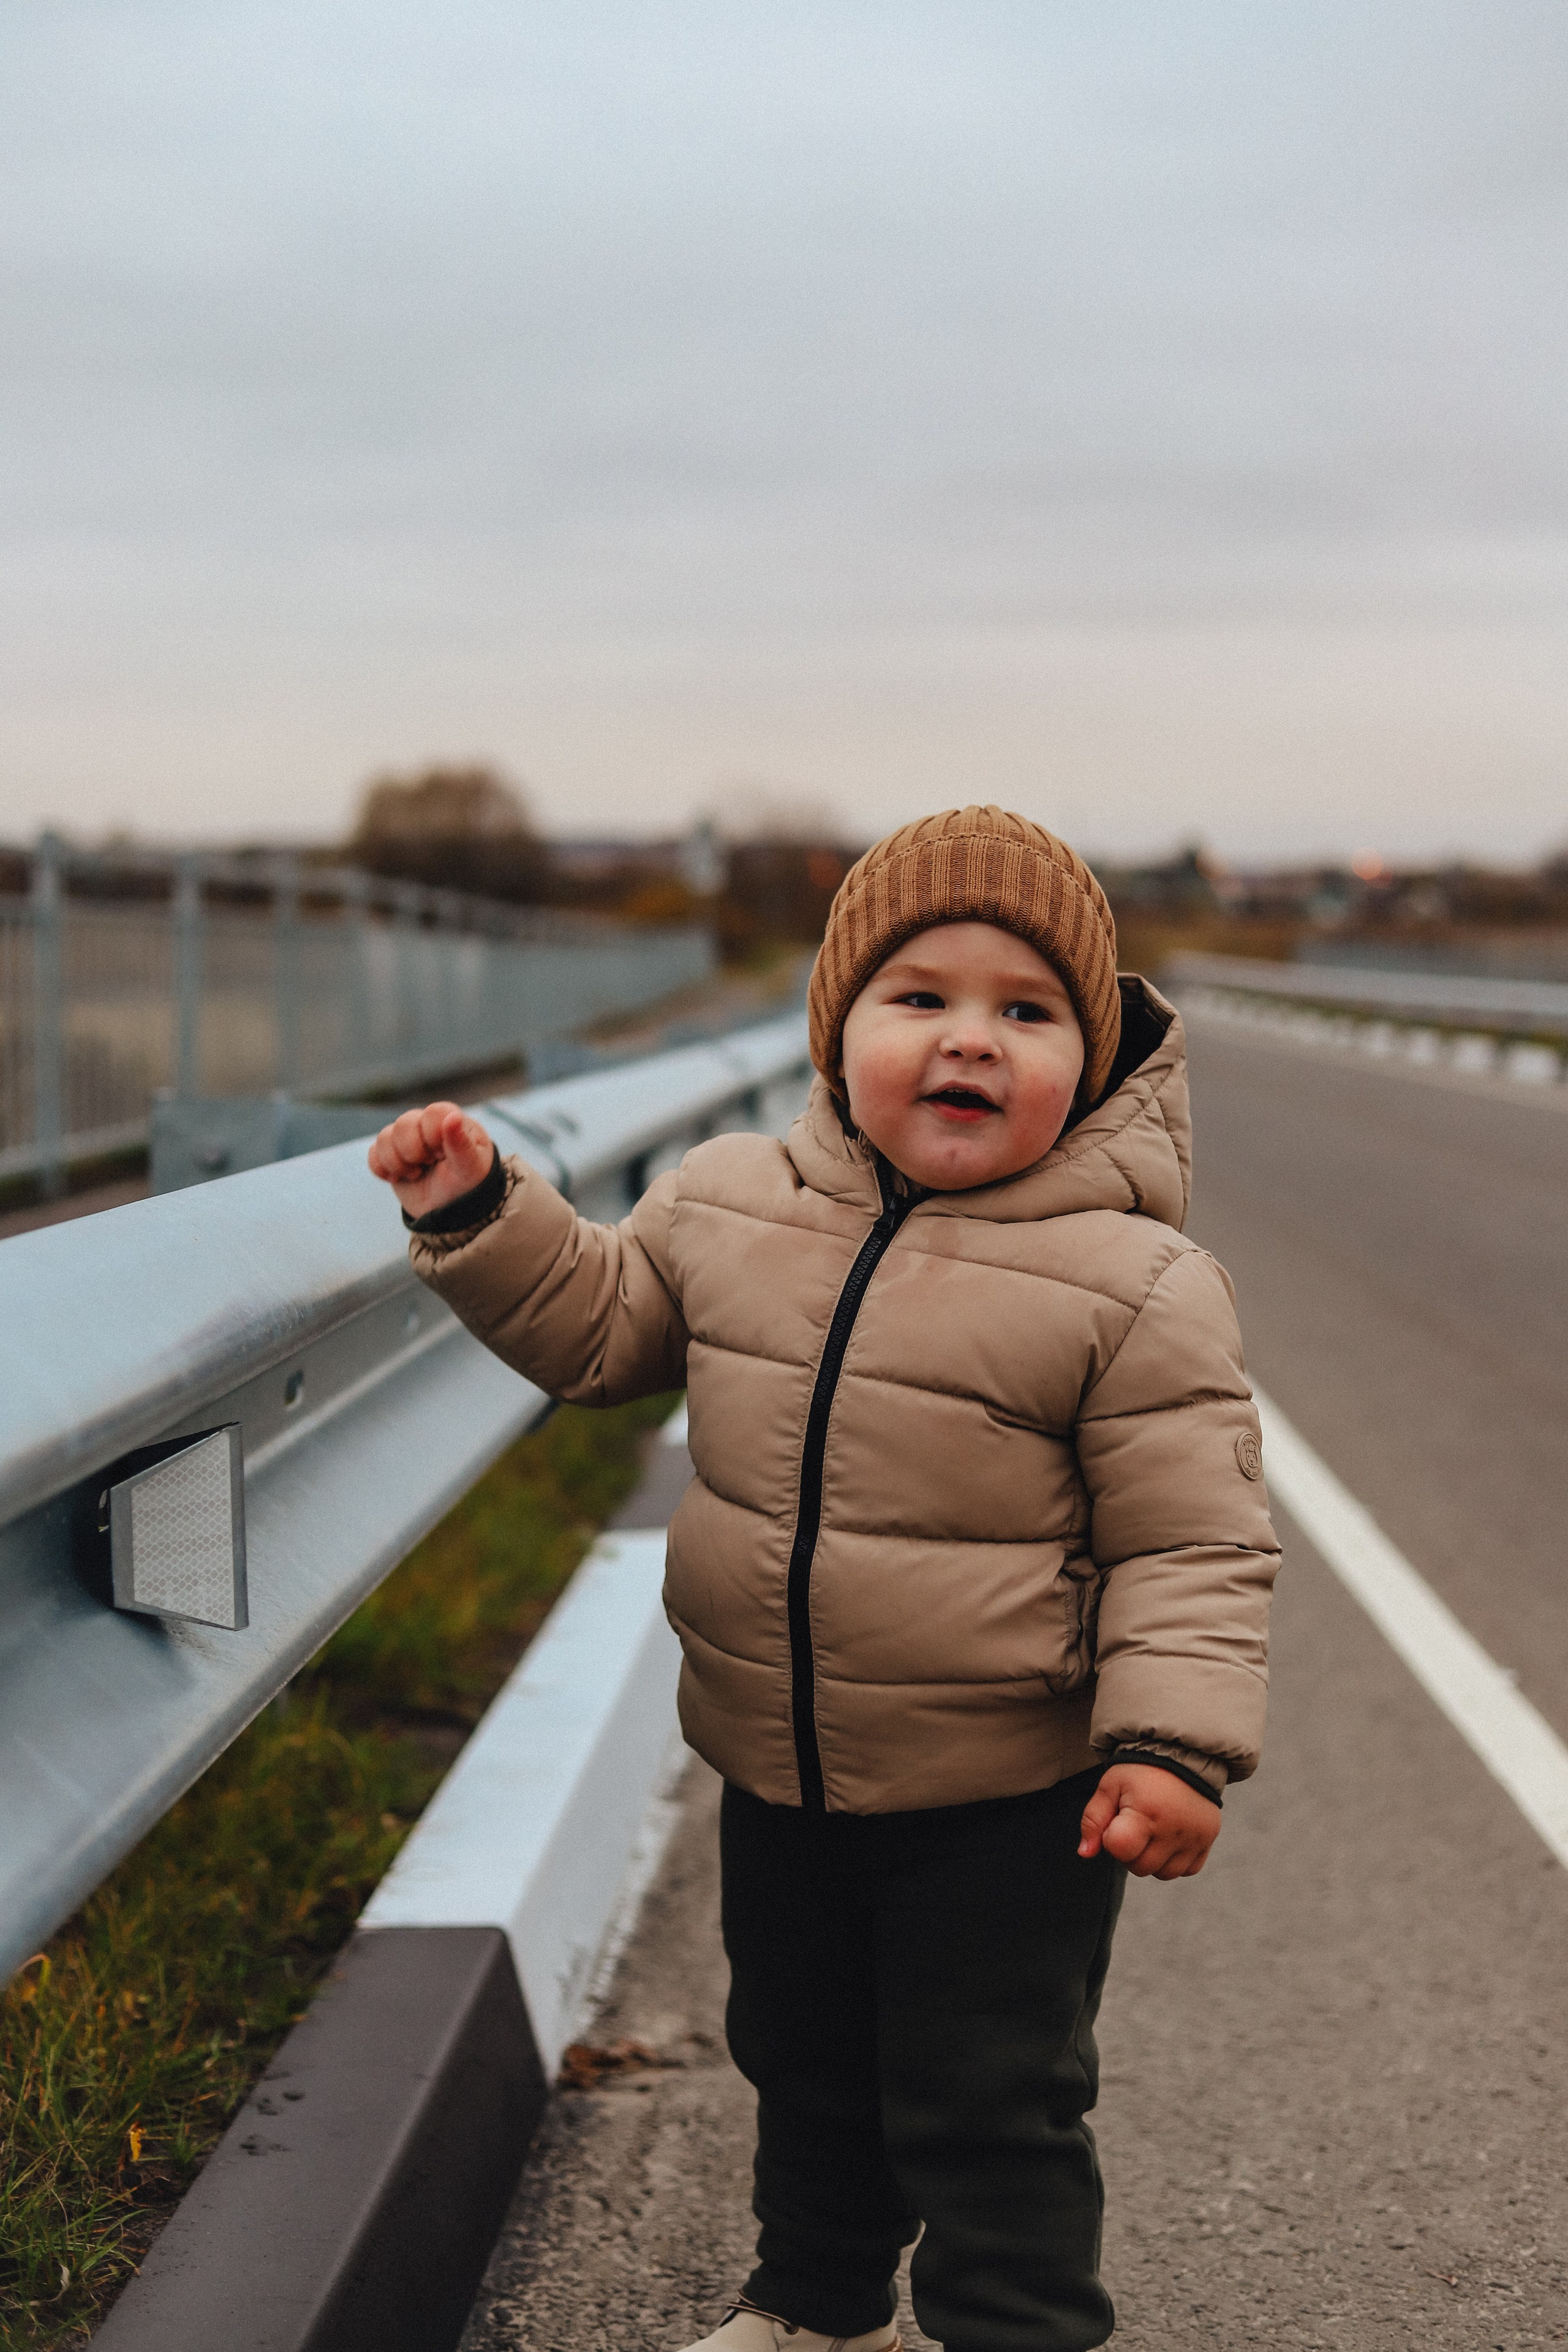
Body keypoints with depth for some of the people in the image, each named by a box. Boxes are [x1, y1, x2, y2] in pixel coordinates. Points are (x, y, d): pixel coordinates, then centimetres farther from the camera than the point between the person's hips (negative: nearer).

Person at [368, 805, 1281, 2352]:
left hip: (1008, 1802, -6)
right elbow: (595, 1328, 12)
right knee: (801, 2054, 25)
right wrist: (478, 1216, -1)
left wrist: (1174, 1743, -22)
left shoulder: (1132, 1285, -17)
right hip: (778, 1773, 6)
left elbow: (1191, 1539, -14)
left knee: (988, 2104, 4)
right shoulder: (730, 1205, -4)